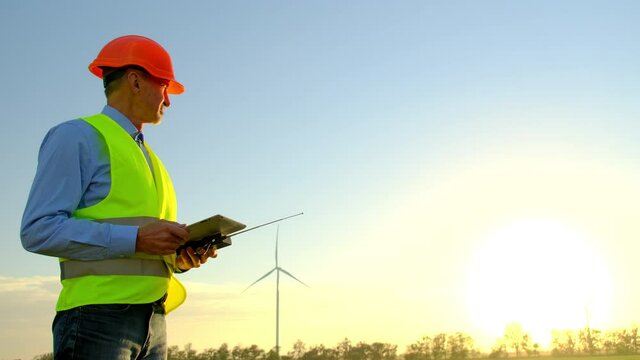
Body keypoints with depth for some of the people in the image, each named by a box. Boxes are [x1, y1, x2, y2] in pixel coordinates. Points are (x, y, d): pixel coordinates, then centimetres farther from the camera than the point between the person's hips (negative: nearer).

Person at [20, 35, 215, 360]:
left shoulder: (149, 158, 24)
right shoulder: (77, 137, 0)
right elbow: (38, 230, -11)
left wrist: (180, 257, 4)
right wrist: (136, 238, -18)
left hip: (153, 320, 8)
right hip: (97, 317, -7)